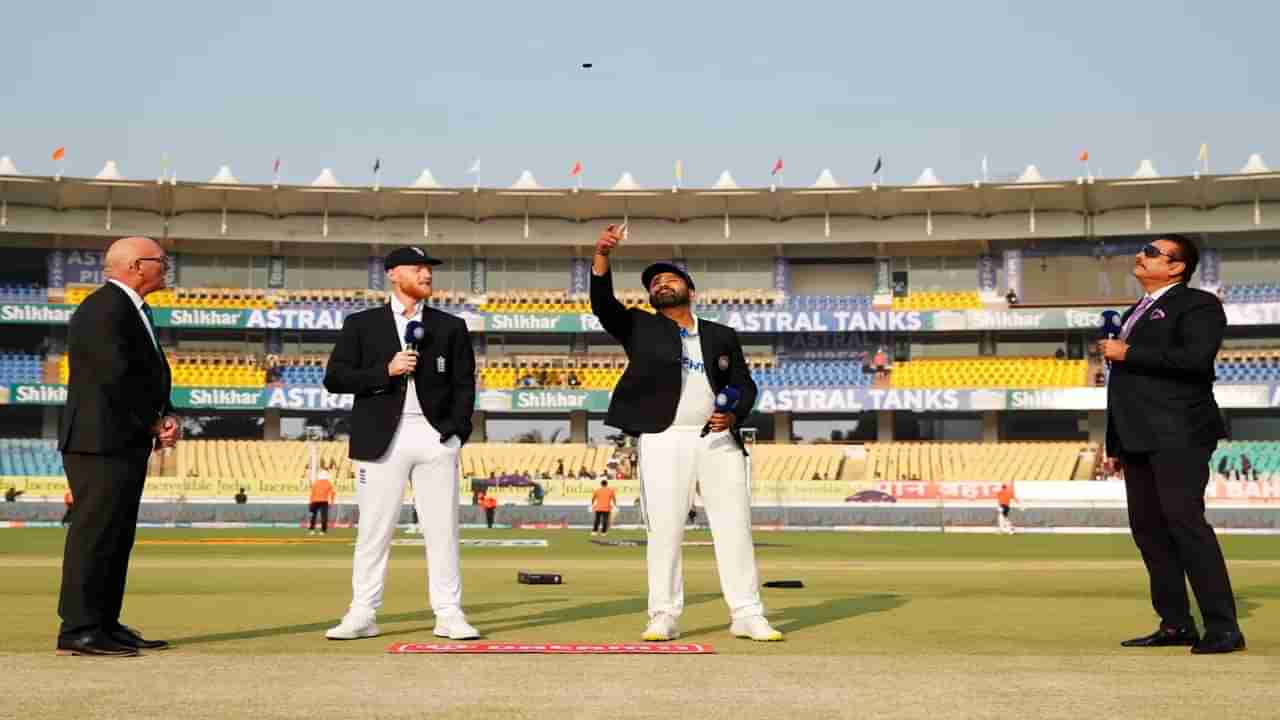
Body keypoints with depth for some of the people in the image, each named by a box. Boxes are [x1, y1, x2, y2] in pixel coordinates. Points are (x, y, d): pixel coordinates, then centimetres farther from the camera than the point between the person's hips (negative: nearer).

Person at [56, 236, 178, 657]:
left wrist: (164, 419, 2)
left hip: (124, 443, 10)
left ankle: (104, 624, 18)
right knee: (94, 534, -7)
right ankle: (78, 631, -2)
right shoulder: (105, 309, -15)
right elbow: (117, 377, -21)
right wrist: (155, 423, -11)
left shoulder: (131, 309, 18)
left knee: (117, 536, 12)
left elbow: (148, 376, 18)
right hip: (102, 442, -10)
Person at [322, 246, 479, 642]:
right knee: (373, 530, 1)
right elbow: (334, 378, 1)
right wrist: (386, 370, -10)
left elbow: (464, 383, 10)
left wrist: (457, 430, -4)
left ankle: (449, 615, 7)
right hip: (381, 438, -1)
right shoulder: (361, 324, 8)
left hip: (436, 436, 1)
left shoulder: (451, 326, 13)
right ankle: (362, 616, 8)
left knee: (442, 530, 1)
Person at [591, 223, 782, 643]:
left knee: (735, 526, 1)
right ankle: (664, 618, 4)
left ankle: (747, 616, 6)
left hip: (719, 438, 2)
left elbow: (745, 385, 13)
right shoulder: (639, 327, 11)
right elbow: (603, 303, -5)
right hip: (664, 439, -2)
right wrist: (602, 256, -20)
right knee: (663, 529, -2)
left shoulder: (722, 336, 17)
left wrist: (734, 414, -8)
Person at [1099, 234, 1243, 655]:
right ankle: (1175, 624, 12)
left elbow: (1196, 357, -21)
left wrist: (1128, 354, -14)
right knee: (1147, 527, 7)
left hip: (1178, 435, -9)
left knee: (1185, 521, -13)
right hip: (1139, 438, 9)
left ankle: (1223, 628, -9)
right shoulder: (1136, 313, 25)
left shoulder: (1197, 305, -2)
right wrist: (1115, 444, 22)